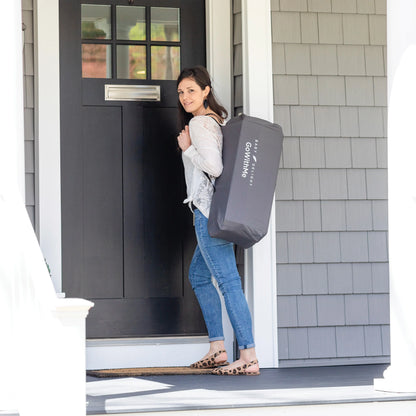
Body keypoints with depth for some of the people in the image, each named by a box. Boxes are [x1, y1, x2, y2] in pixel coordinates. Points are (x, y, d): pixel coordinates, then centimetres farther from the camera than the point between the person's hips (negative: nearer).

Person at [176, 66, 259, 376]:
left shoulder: (200, 123, -11)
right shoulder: (219, 118, 17)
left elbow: (214, 166, -21)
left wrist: (187, 148, -10)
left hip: (210, 209, -10)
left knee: (228, 280, -11)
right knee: (198, 275, 19)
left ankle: (249, 358, -13)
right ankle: (218, 349, 19)